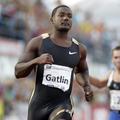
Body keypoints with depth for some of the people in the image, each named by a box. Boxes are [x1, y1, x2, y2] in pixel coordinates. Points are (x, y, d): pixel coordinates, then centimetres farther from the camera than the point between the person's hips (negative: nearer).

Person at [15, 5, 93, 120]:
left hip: (62, 105, 0)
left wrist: (87, 84, 5)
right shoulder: (37, 42, -3)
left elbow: (82, 70, 26)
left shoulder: (79, 48, 4)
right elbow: (18, 72, -7)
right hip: (38, 104, 1)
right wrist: (36, 60, -25)